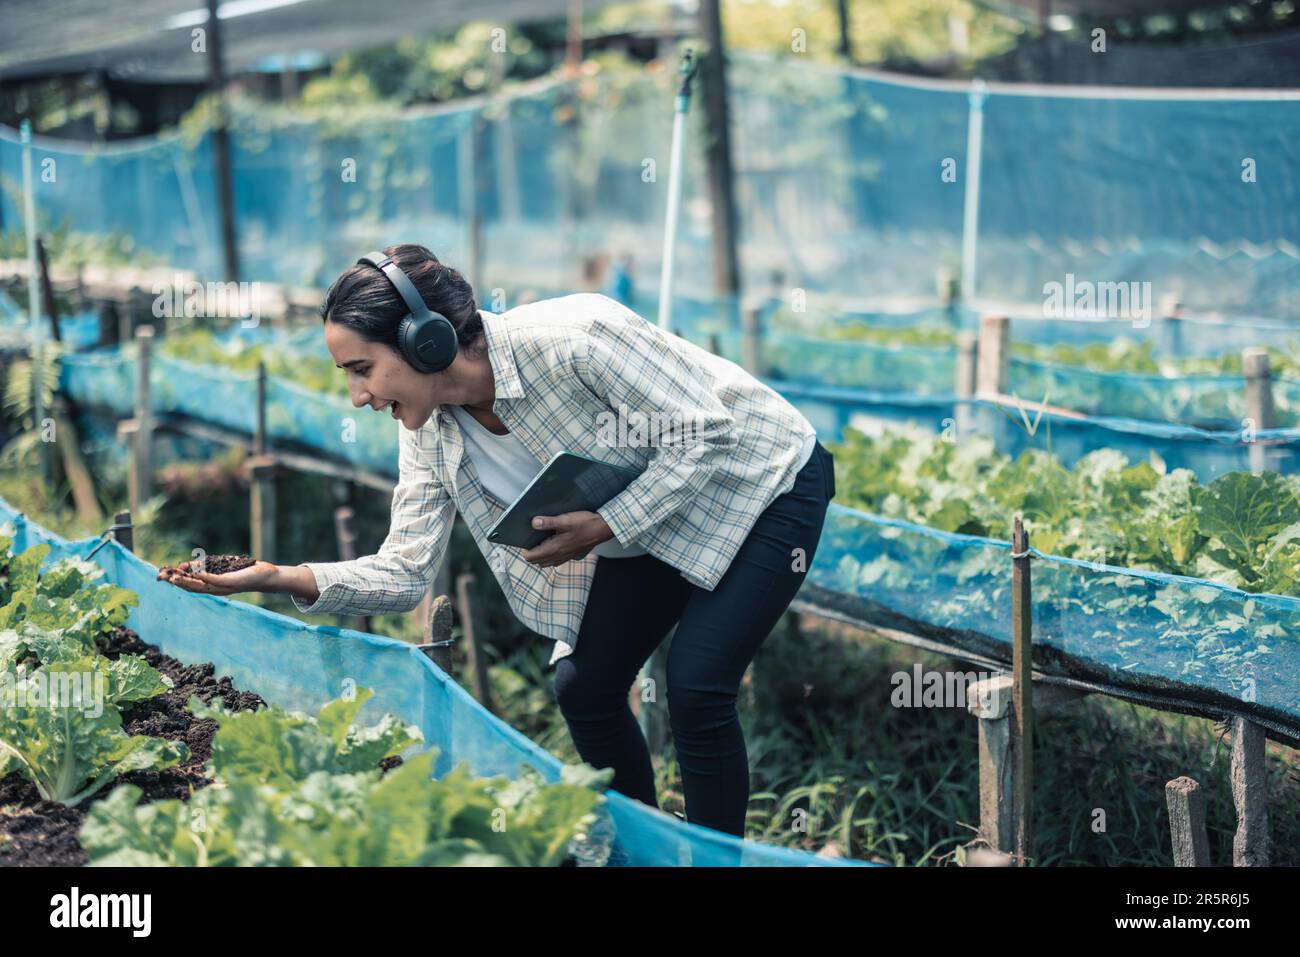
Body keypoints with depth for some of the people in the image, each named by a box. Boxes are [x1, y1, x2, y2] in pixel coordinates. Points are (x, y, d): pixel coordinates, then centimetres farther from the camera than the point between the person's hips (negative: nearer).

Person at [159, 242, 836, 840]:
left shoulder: (570, 339, -35)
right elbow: (404, 574, -13)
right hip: (648, 528, 7)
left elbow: (706, 432, -27)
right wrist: (281, 578, -27)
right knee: (583, 687, 1)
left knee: (696, 688, -17)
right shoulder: (430, 433, -12)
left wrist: (606, 526, -31)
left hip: (762, 483, -7)